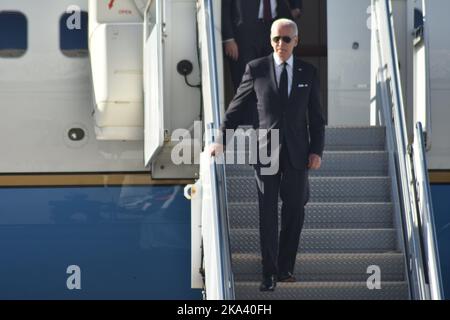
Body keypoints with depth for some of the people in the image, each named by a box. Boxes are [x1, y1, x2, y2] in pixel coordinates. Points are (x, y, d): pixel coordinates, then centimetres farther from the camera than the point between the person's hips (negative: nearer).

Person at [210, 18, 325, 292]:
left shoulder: (308, 73, 6)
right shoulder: (256, 69, 1)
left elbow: (316, 116, 8)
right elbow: (237, 107, 3)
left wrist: (317, 150, 0)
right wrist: (222, 140, -5)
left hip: (297, 151, 2)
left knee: (294, 211, 6)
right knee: (268, 213, -1)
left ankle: (286, 267, 19)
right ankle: (269, 273, 4)